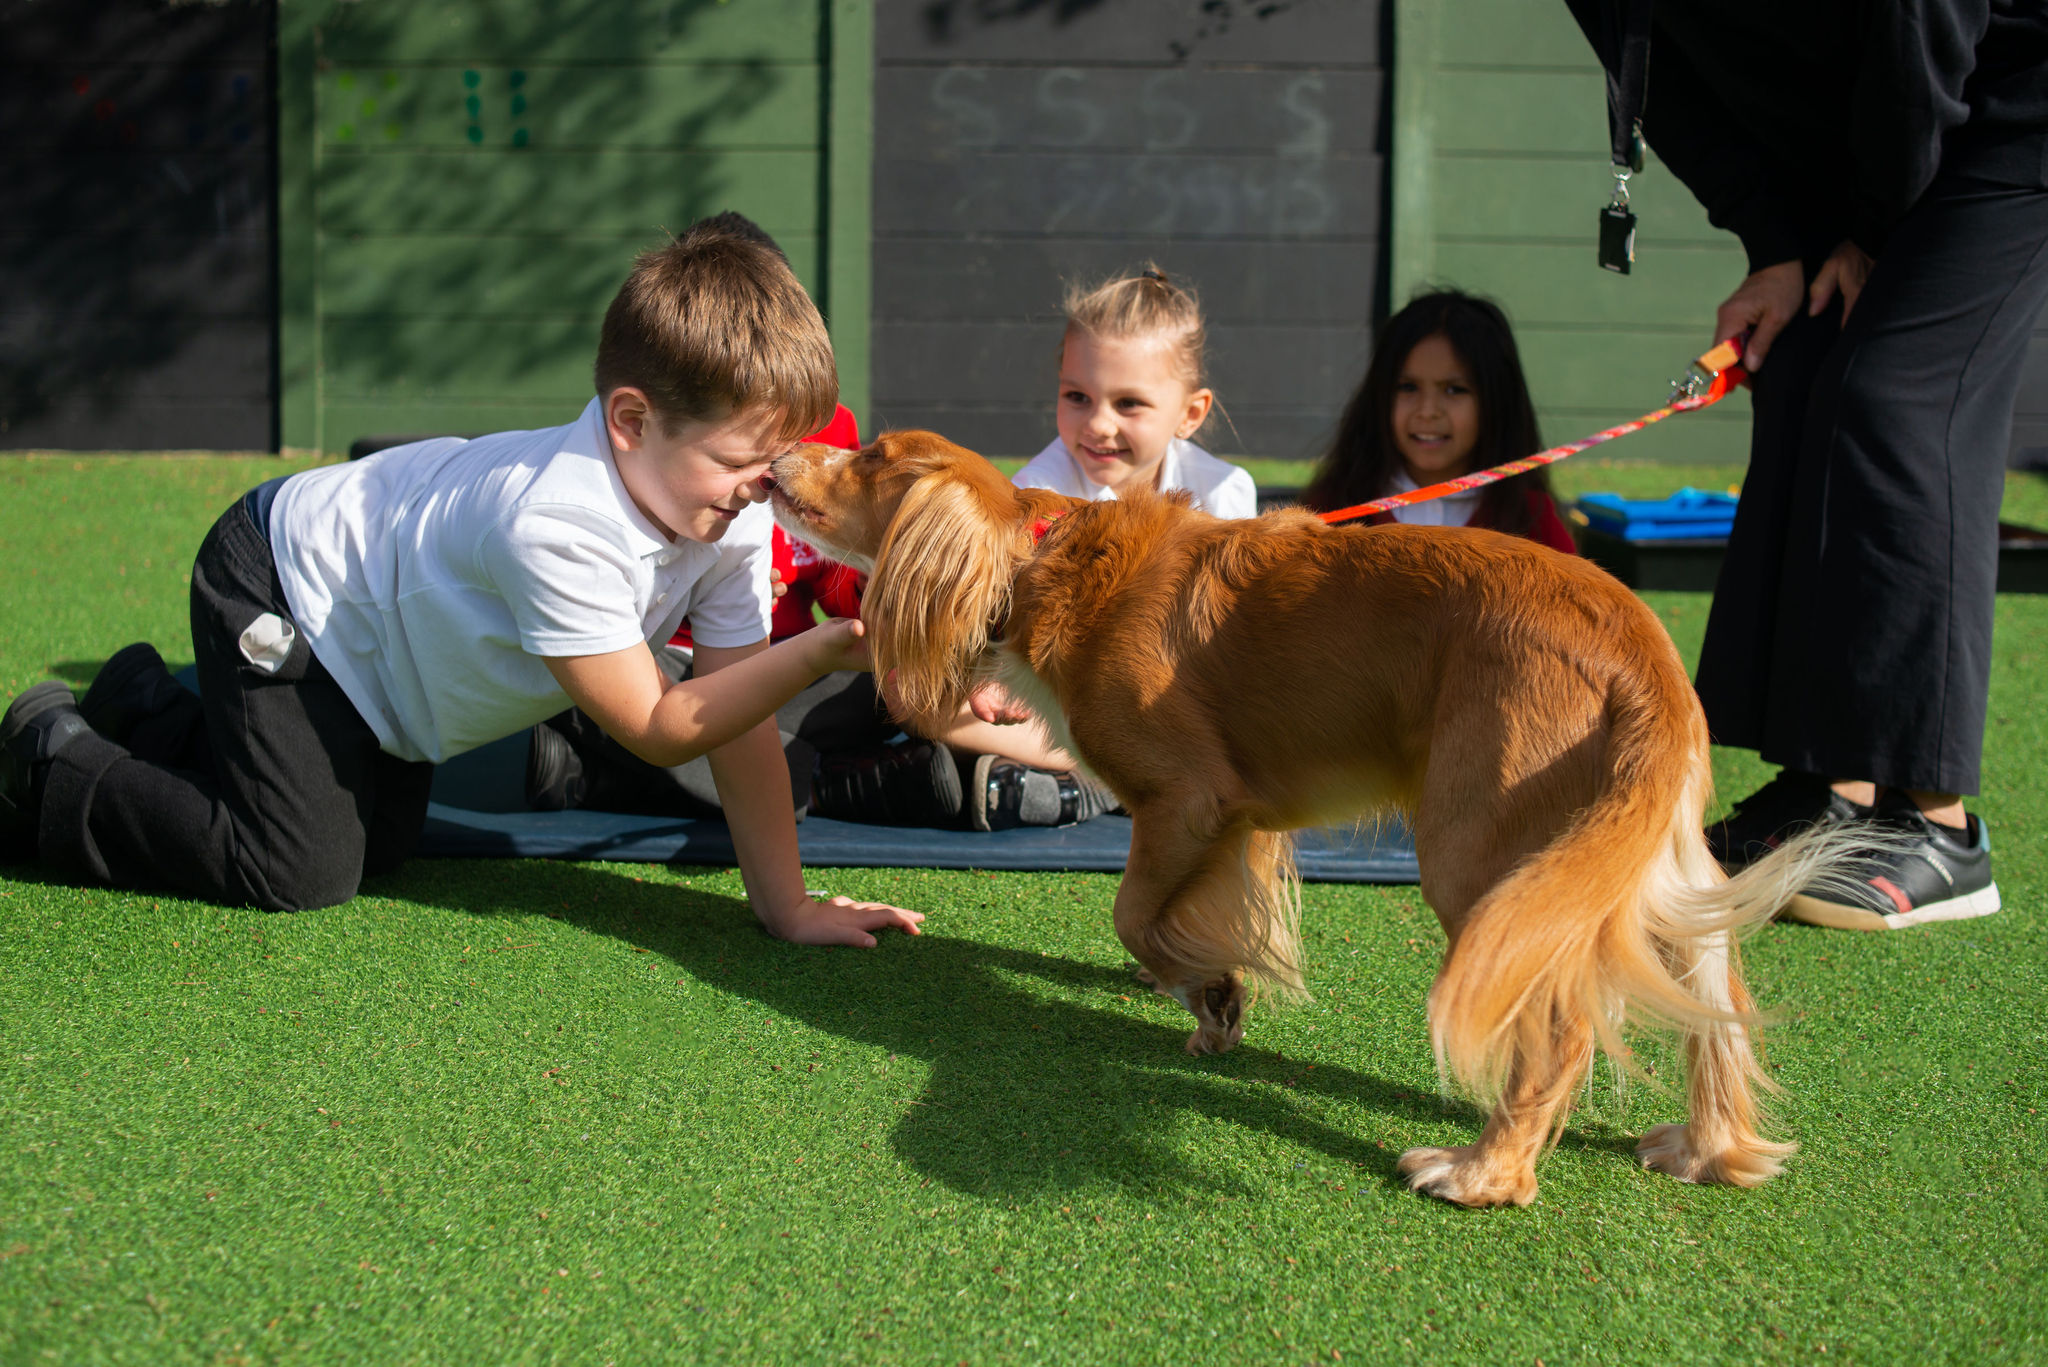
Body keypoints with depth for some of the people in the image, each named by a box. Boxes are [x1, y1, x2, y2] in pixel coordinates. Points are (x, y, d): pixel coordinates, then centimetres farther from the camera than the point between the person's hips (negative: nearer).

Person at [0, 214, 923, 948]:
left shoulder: (733, 514, -18)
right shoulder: (559, 526, -42)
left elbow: (740, 715, -14)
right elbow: (658, 727, -35)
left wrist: (784, 901, -16)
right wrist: (821, 652, -42)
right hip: (282, 580, -9)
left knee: (380, 847, 16)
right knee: (298, 871, -14)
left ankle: (150, 715, 34)